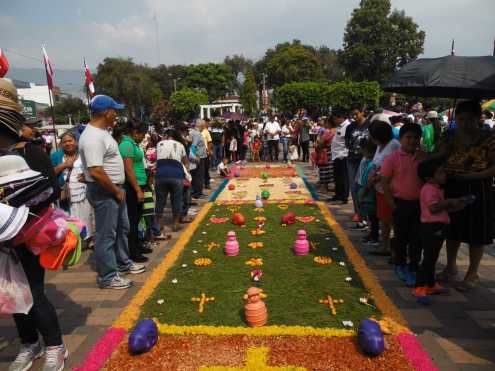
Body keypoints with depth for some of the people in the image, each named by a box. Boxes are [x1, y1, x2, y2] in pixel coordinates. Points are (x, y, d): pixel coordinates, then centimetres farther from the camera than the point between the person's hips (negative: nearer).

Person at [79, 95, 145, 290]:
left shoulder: (101, 132, 11)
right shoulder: (93, 137, -22)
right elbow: (96, 172, -30)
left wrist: (118, 190, 15)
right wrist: (116, 191, -19)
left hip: (114, 189, 10)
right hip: (104, 192, -10)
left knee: (122, 229, 21)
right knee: (106, 234, 1)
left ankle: (123, 263, 38)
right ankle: (108, 277, 15)